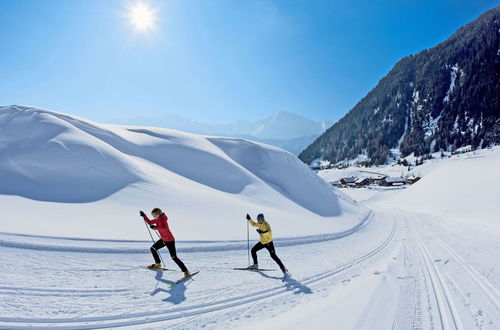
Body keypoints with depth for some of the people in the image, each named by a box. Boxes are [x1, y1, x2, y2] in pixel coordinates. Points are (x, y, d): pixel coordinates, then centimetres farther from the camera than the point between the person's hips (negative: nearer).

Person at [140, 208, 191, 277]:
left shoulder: (163, 219, -22)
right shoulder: (157, 219, 4)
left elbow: (164, 228, -39)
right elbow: (150, 222, 16)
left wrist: (155, 227, -34)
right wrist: (144, 216, 8)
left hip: (170, 240, -9)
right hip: (163, 239, 9)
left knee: (174, 257, -10)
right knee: (153, 249, 14)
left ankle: (186, 272, -5)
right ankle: (158, 264, 29)